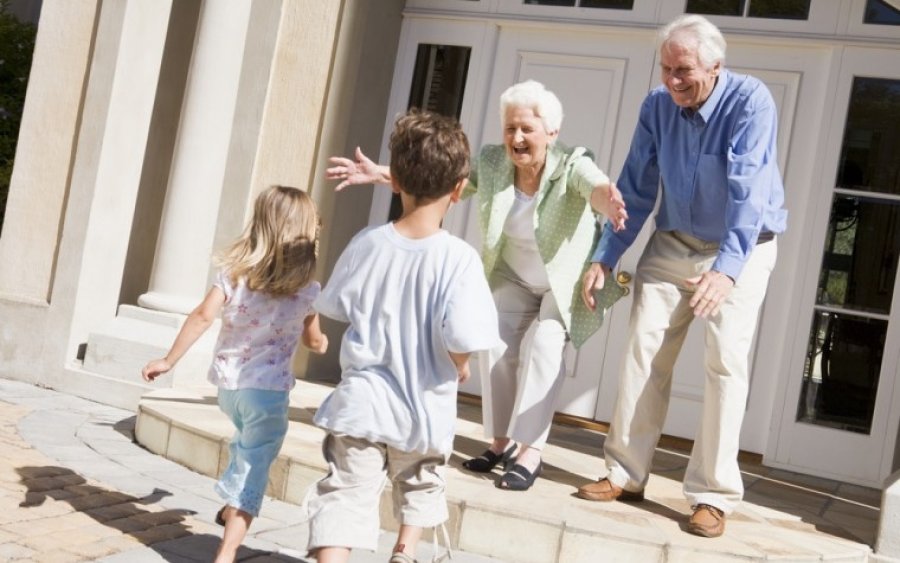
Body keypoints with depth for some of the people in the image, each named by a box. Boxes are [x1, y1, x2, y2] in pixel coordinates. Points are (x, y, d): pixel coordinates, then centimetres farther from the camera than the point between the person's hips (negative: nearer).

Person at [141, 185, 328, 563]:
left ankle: (231, 507, 46)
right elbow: (313, 341, 7)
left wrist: (169, 360, -5)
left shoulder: (234, 271, -3)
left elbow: (203, 316, -12)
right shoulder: (307, 289, -6)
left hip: (228, 383, 4)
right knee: (254, 468, 0)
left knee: (246, 445, 32)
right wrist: (322, 343, 31)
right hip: (268, 388, -4)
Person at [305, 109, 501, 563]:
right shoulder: (459, 258, -18)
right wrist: (460, 367, 0)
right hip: (424, 409, -1)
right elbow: (462, 339, -23)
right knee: (420, 487, 27)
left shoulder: (367, 244, -7)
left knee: (344, 497, 3)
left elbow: (335, 307, 6)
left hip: (361, 403, 1)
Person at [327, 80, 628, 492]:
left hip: (568, 280, -4)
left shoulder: (572, 166, -28)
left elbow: (596, 186, -49)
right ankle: (501, 441, 9)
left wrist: (608, 200, -74)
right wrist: (383, 175, -25)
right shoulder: (492, 162, -15)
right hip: (515, 278, 5)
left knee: (544, 346, -22)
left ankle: (531, 451, -13)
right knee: (497, 342, -8)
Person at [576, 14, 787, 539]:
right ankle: (626, 473, 7)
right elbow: (636, 189, -1)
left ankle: (714, 495, -1)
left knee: (726, 362, -9)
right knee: (645, 349, -2)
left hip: (741, 249, -4)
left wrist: (727, 268, -45)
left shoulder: (751, 101, -22)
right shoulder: (657, 106, -7)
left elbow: (748, 191, -33)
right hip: (673, 243, 4)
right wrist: (605, 258, -7)